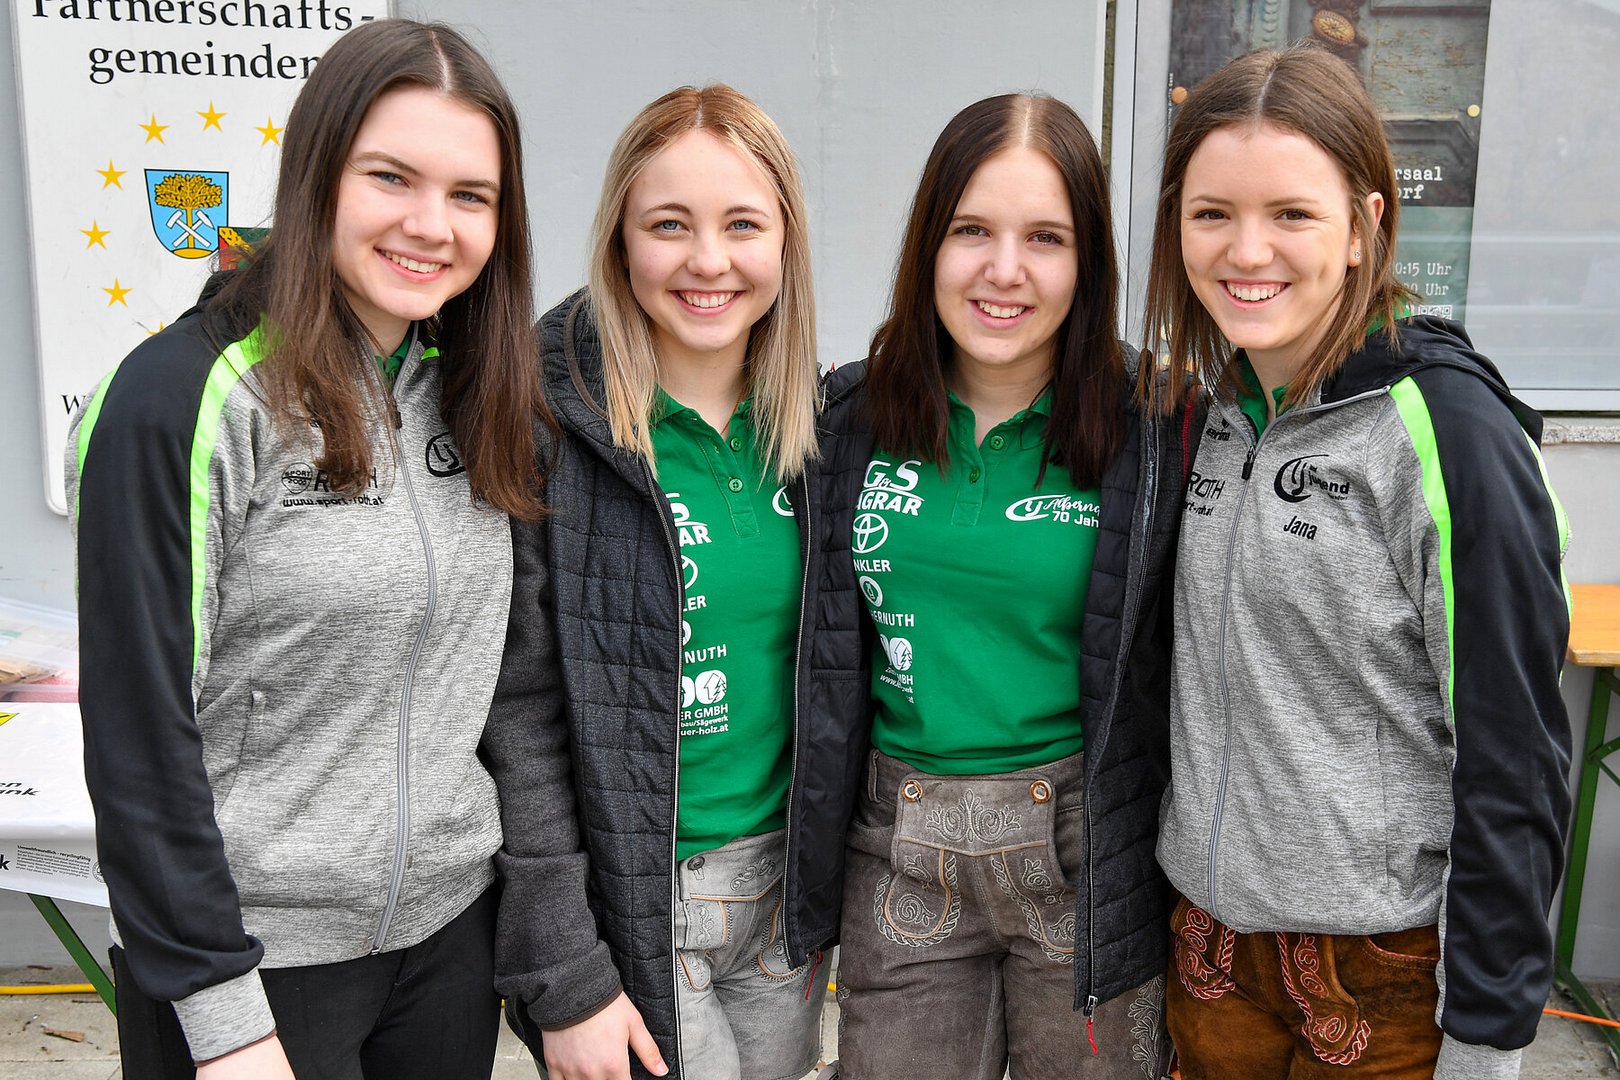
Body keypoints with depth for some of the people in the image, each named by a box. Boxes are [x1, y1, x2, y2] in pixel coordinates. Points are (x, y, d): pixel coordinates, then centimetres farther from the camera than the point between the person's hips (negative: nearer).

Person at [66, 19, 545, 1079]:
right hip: (259, 953, -5)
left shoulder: (472, 395, 3)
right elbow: (140, 731, -15)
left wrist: (525, 928, 12)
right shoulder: (186, 395, -15)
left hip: (453, 929, 6)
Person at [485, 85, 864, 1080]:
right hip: (626, 907, -5)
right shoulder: (550, 430, -15)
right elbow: (518, 715, -14)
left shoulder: (815, 426, 1)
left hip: (784, 891, 5)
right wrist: (566, 981, -14)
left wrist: (823, 891, 11)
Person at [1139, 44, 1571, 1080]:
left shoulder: (1447, 429, -17)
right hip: (1212, 931, 6)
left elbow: (1514, 752, -15)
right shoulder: (1223, 410, 3)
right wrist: (1193, 920, 14)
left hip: (1388, 957, -5)